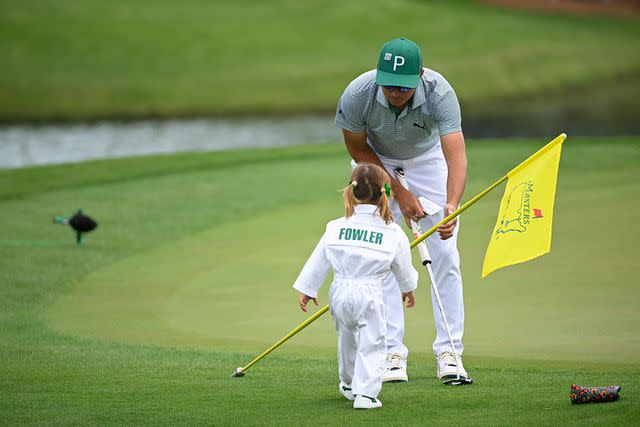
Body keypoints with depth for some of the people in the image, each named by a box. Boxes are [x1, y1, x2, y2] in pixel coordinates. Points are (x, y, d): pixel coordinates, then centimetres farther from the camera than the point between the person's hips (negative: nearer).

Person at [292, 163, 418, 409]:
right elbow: (403, 267, 11)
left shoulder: (336, 228, -1)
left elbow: (318, 262, 5)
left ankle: (349, 384, 42)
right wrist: (408, 288, 31)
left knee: (347, 340, 23)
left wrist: (307, 289, 17)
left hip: (340, 293, 3)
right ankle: (365, 393, -9)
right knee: (372, 345, 2)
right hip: (370, 294, -3)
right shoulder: (393, 233, -4)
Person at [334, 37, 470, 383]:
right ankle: (391, 352, -3)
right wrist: (398, 192, -17)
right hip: (376, 161, 0)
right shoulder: (357, 94, -33)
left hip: (428, 159, 0)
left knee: (445, 253, -8)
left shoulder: (440, 92, -36)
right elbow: (357, 149, -15)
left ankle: (448, 351, -1)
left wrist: (451, 205, -60)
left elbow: (456, 156, -44)